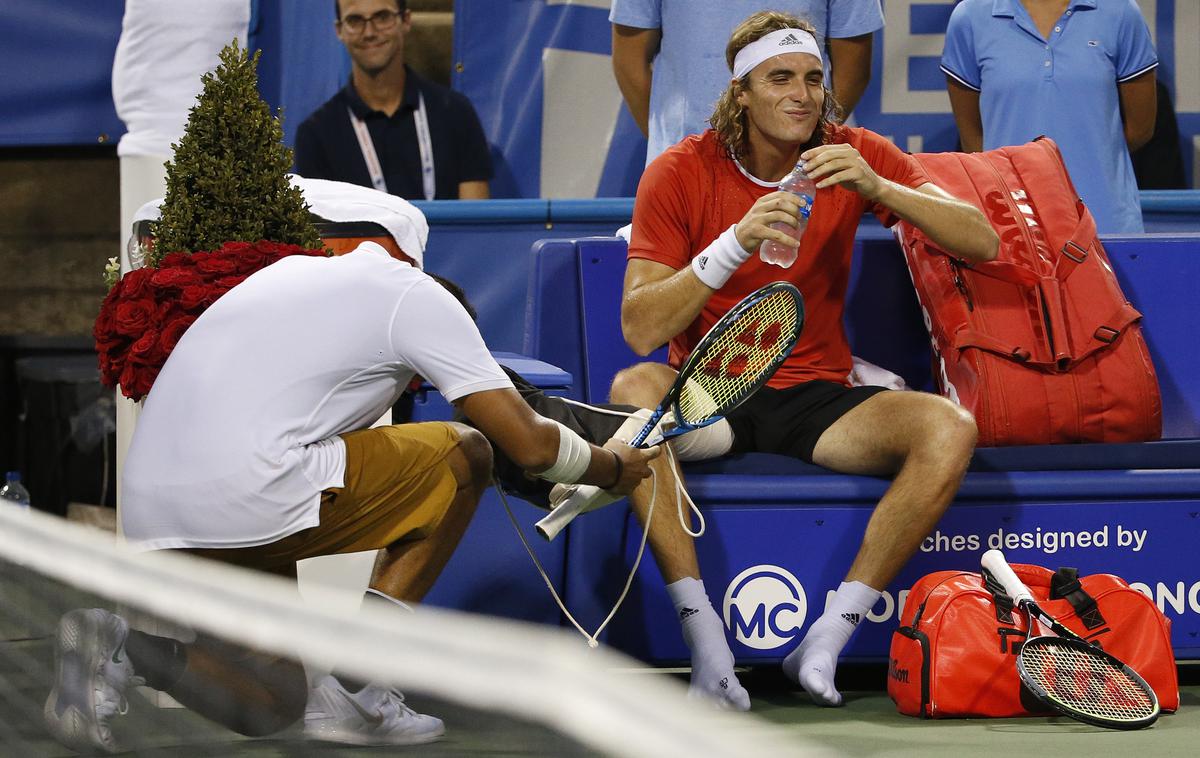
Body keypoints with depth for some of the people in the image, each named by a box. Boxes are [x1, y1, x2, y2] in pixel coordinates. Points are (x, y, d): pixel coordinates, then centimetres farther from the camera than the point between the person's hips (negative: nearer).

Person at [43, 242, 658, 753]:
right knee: (464, 459, 12)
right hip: (249, 499, -8)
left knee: (271, 703, 24)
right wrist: (613, 468, 24)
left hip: (151, 517, 8)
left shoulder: (292, 271, 29)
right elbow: (529, 444, 4)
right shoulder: (417, 296, 7)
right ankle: (354, 690, 5)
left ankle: (122, 650, -3)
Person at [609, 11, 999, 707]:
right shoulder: (681, 173, -5)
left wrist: (877, 188, -22)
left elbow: (983, 244, -7)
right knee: (633, 389, -36)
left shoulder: (856, 156, 1)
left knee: (949, 431, -26)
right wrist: (736, 244, -26)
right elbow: (641, 329, -13)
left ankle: (828, 639, -24)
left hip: (818, 397, 2)